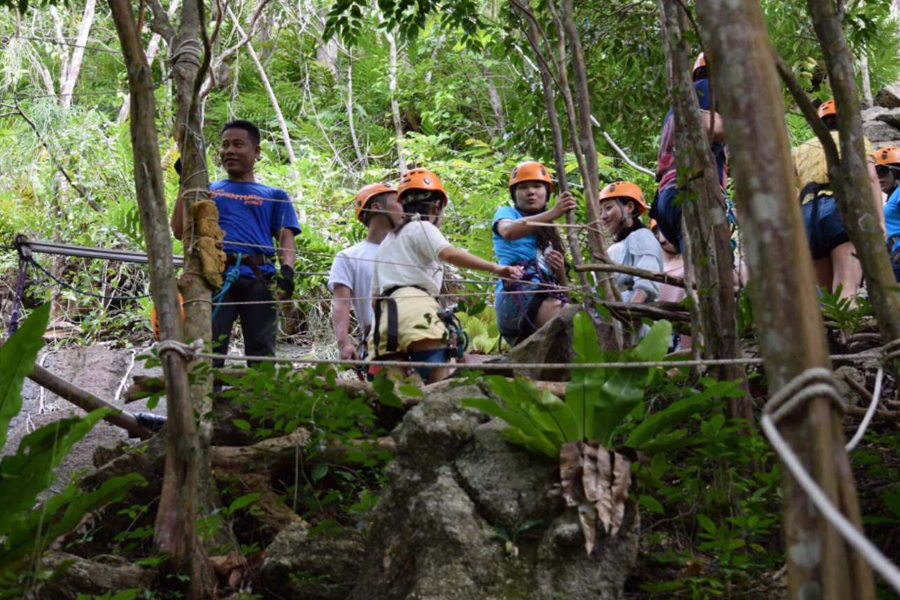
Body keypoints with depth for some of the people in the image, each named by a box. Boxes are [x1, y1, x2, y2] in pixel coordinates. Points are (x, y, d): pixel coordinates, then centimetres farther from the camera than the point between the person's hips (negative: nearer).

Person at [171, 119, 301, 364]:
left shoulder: (275, 196, 25)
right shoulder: (207, 190, 27)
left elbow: (286, 238, 12)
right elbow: (180, 231, 15)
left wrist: (287, 270, -9)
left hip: (259, 279, 0)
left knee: (262, 357, -6)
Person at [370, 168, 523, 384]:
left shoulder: (386, 242, 32)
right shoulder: (422, 228, 8)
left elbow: (375, 297, 28)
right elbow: (449, 254, -13)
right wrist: (495, 267, -21)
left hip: (385, 316, 7)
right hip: (414, 308, -7)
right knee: (441, 381, -17)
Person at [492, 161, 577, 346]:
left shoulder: (548, 233, 32)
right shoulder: (506, 212, 15)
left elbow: (561, 284, 27)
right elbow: (508, 231, -14)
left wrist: (560, 270, 2)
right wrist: (552, 214, -26)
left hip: (547, 297, 8)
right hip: (517, 293, -8)